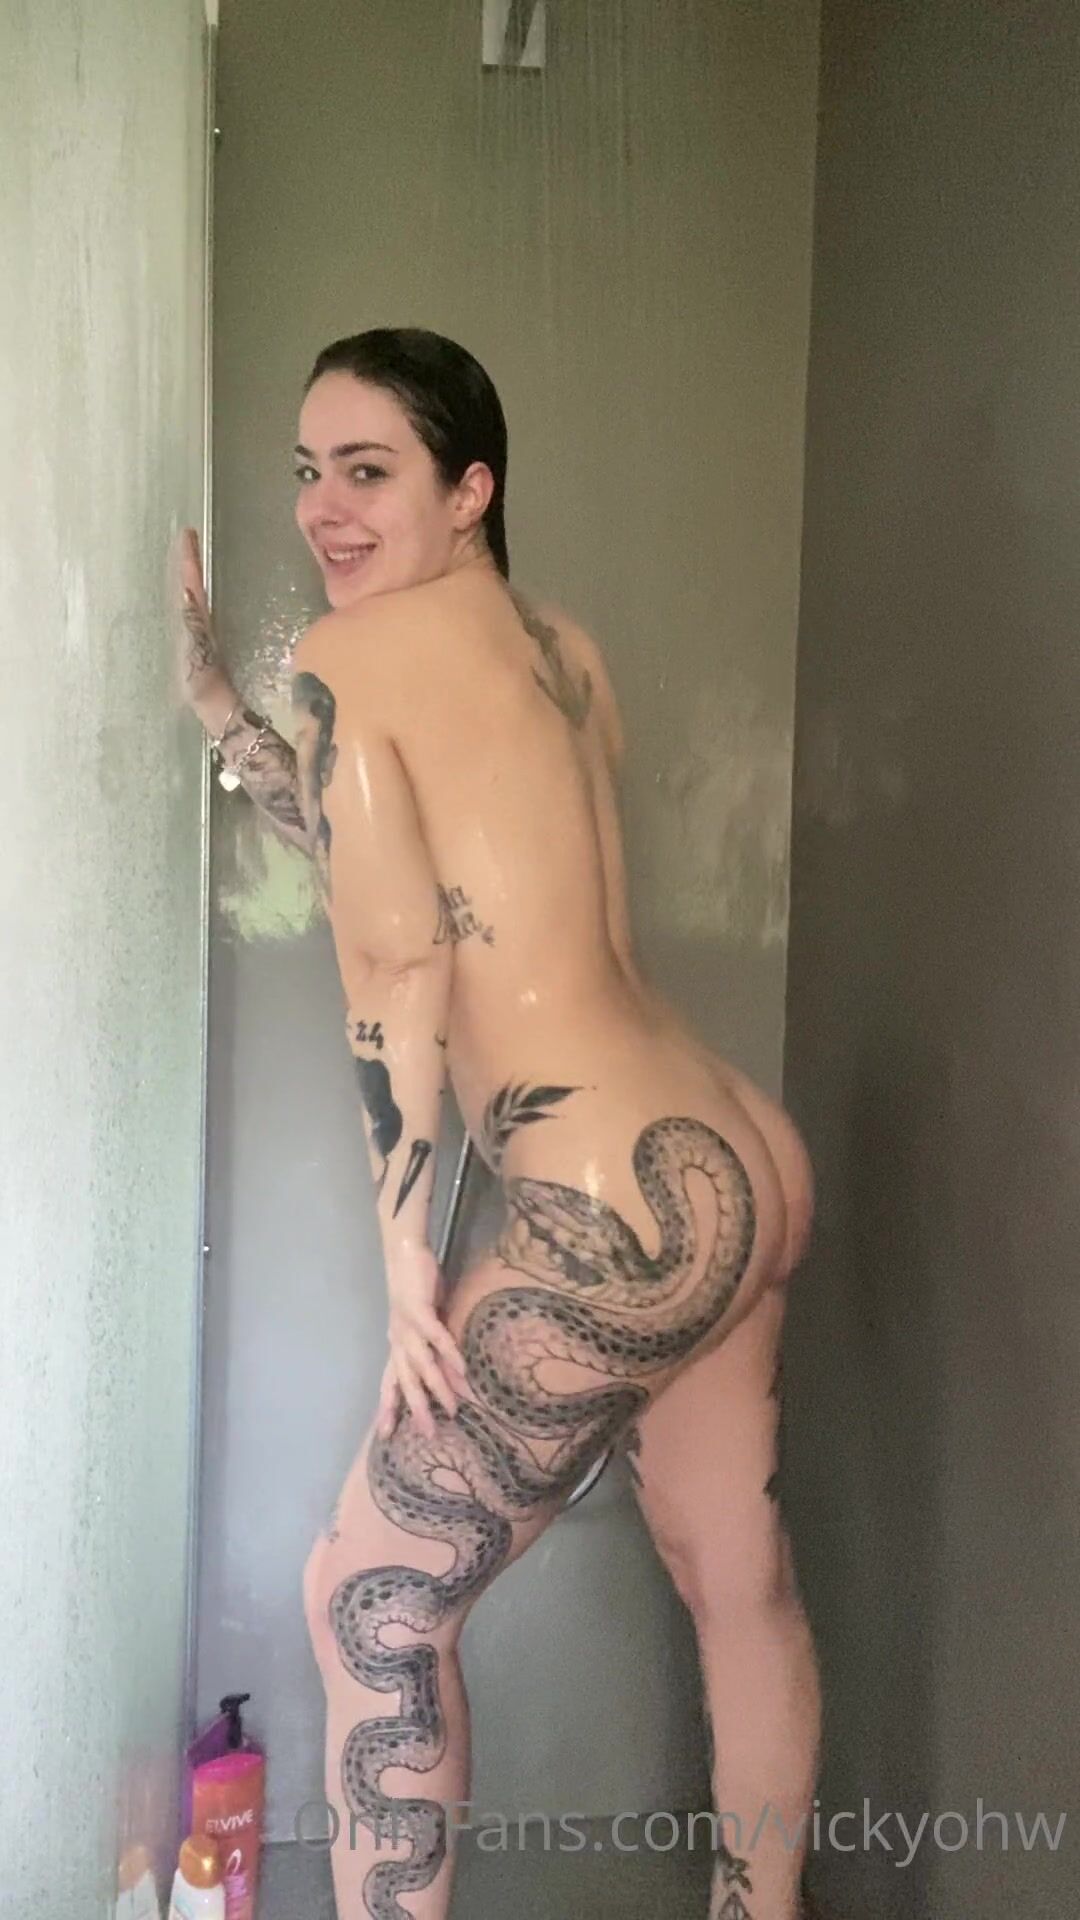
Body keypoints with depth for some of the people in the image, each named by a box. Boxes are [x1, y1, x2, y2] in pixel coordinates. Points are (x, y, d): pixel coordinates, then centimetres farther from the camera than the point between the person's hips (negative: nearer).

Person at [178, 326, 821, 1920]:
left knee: (369, 1604, 10)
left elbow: (396, 962, -12)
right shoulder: (565, 648, 14)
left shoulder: (350, 651, -7)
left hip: (614, 1219, -9)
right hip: (745, 1170, 9)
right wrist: (211, 696, 25)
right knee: (742, 1584, 23)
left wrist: (406, 1266, -8)